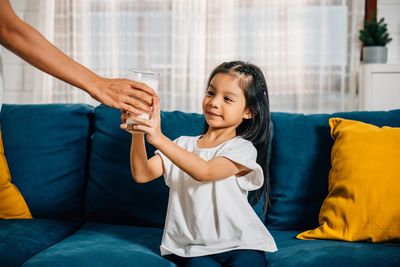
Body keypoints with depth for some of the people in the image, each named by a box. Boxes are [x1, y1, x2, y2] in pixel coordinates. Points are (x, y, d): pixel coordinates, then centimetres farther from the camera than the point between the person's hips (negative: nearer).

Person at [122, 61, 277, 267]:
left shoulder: (242, 148, -3)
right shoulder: (183, 144, 10)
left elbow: (204, 171, -21)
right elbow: (142, 175, -1)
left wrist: (159, 139, -29)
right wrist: (138, 134, -16)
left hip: (239, 246, -2)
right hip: (192, 249, 2)